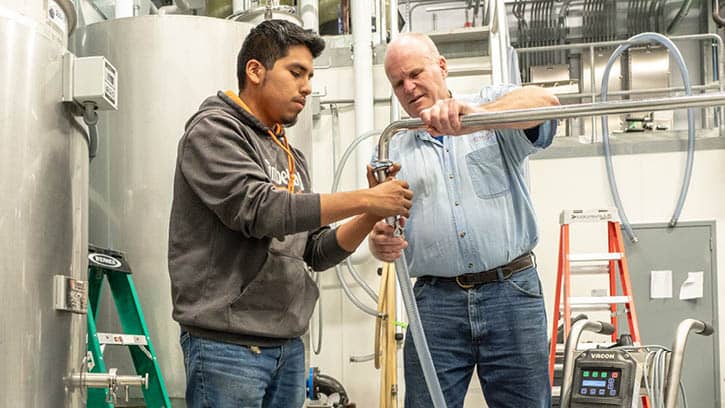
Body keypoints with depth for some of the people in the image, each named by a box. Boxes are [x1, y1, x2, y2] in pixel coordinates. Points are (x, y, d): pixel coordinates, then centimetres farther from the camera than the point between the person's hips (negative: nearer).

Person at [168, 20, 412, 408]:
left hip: (288, 346, 7)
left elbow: (316, 252, 16)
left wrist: (370, 218, -2)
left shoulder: (292, 157, 18)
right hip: (227, 344, -7)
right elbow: (259, 209, -19)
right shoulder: (214, 130, -4)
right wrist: (363, 199, -17)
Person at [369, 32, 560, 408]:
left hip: (512, 292, -2)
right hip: (436, 303, 2)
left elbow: (544, 102, -15)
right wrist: (379, 243, -14)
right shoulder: (394, 148, 14)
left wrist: (476, 116, -33)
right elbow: (380, 230, 11)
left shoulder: (493, 105, 7)